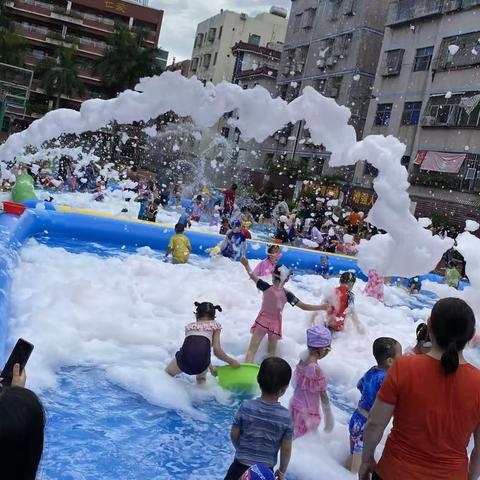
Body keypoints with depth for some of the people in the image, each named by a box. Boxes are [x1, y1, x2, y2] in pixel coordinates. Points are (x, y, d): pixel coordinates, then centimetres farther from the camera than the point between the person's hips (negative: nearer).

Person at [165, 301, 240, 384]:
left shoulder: (189, 326, 28)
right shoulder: (215, 325, 19)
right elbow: (217, 350, 8)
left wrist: (211, 368, 42)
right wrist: (231, 361, 22)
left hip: (184, 361, 1)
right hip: (201, 365, -1)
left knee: (167, 374, 31)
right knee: (201, 378, 34)